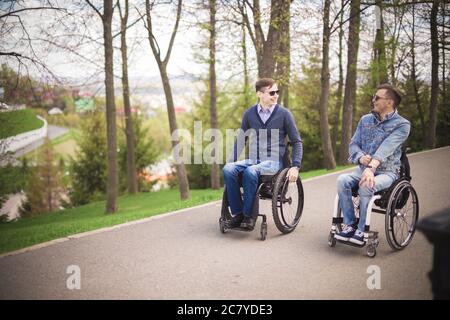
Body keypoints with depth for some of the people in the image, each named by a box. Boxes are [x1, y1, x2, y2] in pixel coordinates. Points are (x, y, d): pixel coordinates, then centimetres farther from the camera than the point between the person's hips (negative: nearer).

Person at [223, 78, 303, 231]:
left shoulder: (284, 114, 0)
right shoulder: (249, 113, 8)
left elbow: (296, 142, 3)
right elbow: (241, 140, 17)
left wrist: (295, 167, -8)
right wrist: (232, 160, 5)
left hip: (273, 161, -3)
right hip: (252, 159, 3)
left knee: (250, 172, -35)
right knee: (228, 169, -27)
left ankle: (249, 215, -20)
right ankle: (237, 213, -16)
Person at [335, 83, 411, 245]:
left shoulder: (402, 124, -6)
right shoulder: (365, 120, 12)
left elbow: (386, 148, -22)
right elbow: (353, 144, 7)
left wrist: (372, 167, -37)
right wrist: (361, 157, -16)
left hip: (387, 172, -5)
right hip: (364, 169, 5)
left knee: (366, 186, -35)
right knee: (342, 180, -26)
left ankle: (362, 230, -20)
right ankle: (349, 225, -17)